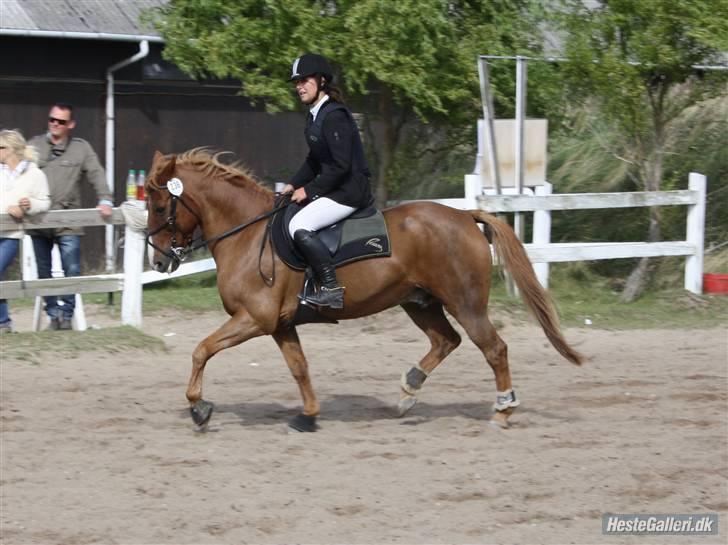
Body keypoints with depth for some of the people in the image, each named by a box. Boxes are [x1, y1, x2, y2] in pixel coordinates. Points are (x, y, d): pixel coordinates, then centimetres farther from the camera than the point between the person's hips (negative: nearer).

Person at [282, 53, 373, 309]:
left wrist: (309, 190, -17)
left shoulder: (334, 116, -19)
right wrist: (293, 185, 9)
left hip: (350, 190, -11)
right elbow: (314, 160, 21)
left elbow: (341, 166, -23)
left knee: (299, 226, -25)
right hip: (334, 188, 11)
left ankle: (331, 289, -23)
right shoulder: (316, 115, 12)